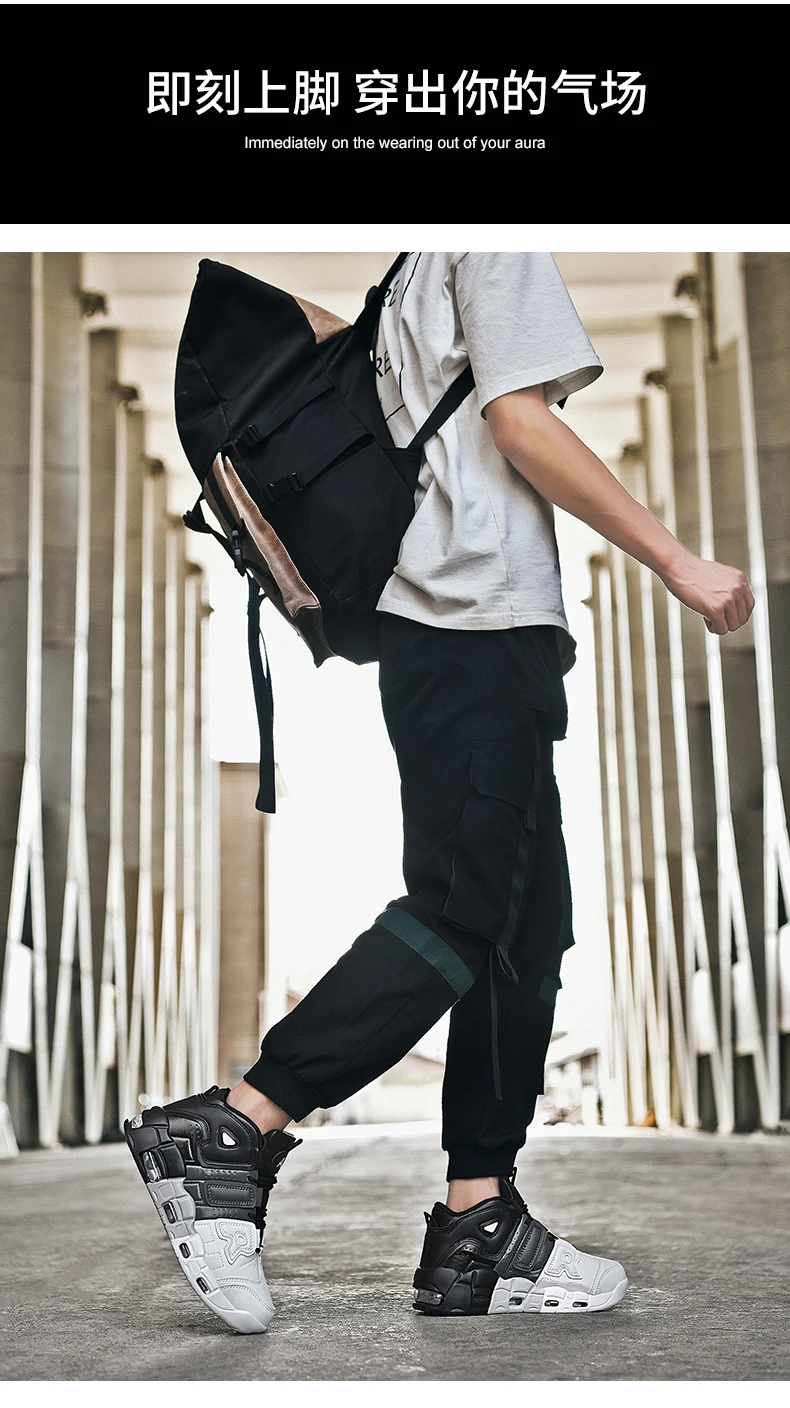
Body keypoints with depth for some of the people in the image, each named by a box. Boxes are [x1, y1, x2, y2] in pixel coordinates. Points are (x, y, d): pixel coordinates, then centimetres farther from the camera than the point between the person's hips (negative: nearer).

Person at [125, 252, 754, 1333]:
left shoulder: (415, 274, 28)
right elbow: (520, 419, -11)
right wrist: (678, 563, -10)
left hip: (442, 628, 10)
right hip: (482, 623, -10)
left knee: (526, 929, 5)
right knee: (458, 918, -12)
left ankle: (477, 1225, 5)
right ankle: (231, 1131, -10)